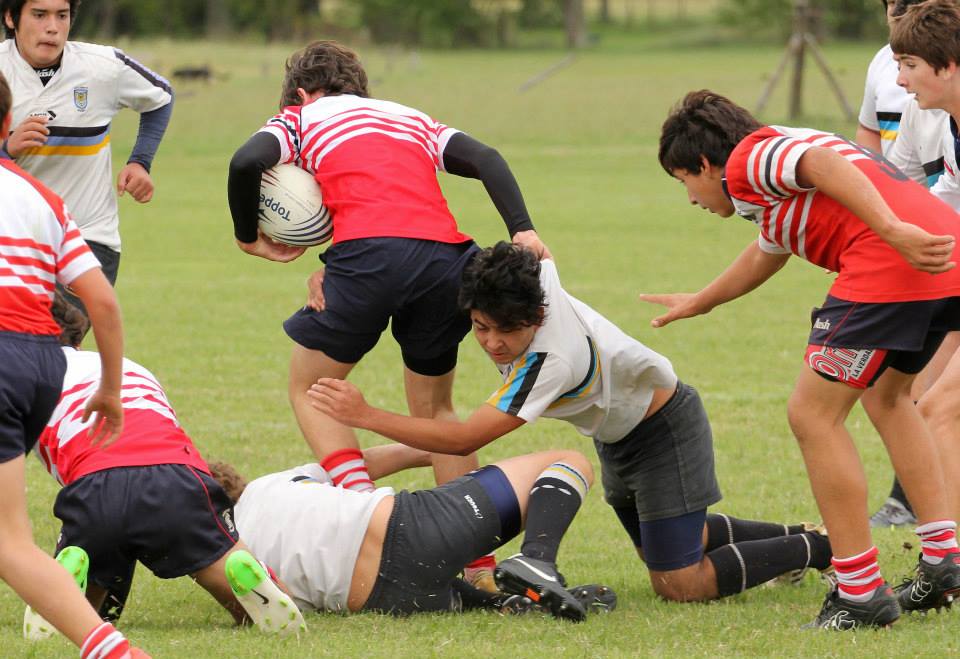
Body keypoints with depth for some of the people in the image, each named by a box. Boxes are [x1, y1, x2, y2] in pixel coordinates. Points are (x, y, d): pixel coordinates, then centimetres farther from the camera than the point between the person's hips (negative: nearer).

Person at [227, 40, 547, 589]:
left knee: (311, 388, 17)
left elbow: (247, 162, 1)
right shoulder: (413, 120, 33)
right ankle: (481, 566, 14)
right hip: (446, 252, 4)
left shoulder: (304, 117, 23)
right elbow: (485, 160, 15)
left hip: (369, 252, -4)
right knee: (434, 408, 23)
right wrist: (522, 230, 2)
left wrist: (249, 238, 16)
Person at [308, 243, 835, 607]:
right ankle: (793, 535, 40)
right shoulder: (516, 272, -23)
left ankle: (816, 550, 7)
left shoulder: (552, 359, -41)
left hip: (665, 432, -9)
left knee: (680, 585, -10)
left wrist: (366, 416, -41)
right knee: (659, 549, 23)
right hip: (618, 436, 9)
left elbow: (465, 439, -41)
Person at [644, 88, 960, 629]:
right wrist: (699, 303, 71)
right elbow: (765, 255, 54)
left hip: (891, 262, -10)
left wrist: (894, 231, -27)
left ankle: (862, 592, -1)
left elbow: (826, 163, -16)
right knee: (886, 396, 29)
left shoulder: (745, 159, 4)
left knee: (814, 415, -2)